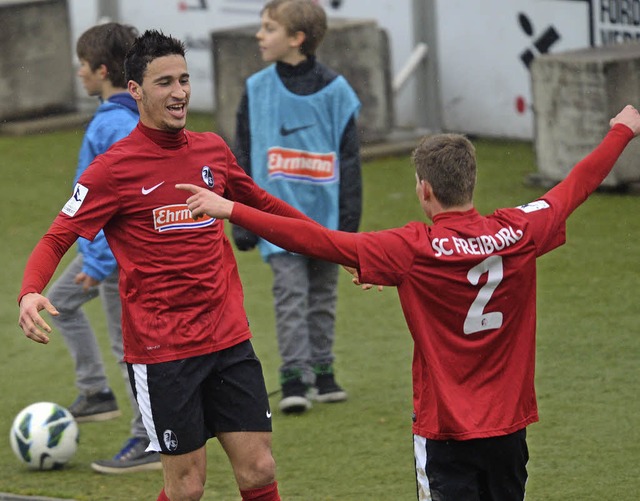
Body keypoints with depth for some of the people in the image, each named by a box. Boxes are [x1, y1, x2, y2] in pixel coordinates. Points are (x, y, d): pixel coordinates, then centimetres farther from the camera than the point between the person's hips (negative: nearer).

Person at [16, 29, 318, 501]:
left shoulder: (212, 149, 8)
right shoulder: (113, 169, -8)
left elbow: (262, 204, 25)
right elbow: (56, 240, -9)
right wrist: (30, 293, -29)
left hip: (229, 338, 5)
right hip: (161, 351, -5)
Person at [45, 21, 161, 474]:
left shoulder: (117, 126, -25)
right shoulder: (138, 115, 6)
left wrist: (100, 265, -25)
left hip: (118, 250, -11)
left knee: (129, 344, -4)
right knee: (60, 302, 23)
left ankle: (148, 443, 3)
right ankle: (96, 393, 27)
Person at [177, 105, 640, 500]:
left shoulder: (414, 251, -17)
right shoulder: (519, 233, -5)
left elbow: (319, 241, -19)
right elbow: (579, 184, 11)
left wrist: (230, 210, -16)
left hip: (446, 431, -4)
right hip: (509, 426, 4)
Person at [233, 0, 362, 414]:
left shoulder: (334, 91, -3)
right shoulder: (257, 89, 1)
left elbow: (349, 161, 1)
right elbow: (244, 159, 6)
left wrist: (350, 220, -2)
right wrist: (242, 223, 2)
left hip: (324, 213, 0)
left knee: (323, 294, 11)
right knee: (290, 292, -9)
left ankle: (322, 371, 22)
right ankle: (294, 377, -10)